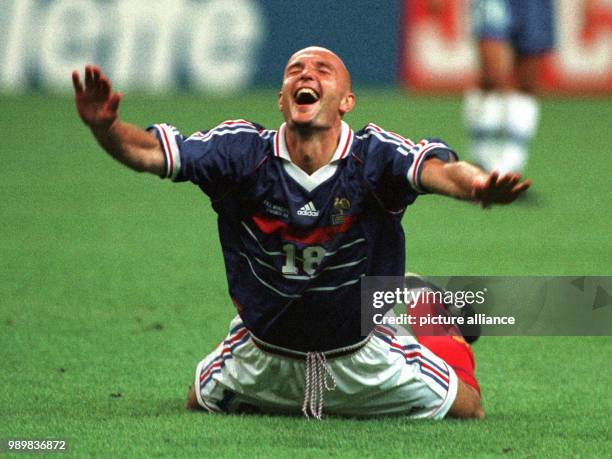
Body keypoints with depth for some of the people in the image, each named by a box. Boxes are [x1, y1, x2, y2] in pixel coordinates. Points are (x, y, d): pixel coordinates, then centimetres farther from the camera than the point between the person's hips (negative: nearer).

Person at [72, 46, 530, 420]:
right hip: (265, 361, 2)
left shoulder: (373, 157, -26)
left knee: (463, 408, 7)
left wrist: (478, 185, -69)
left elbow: (437, 168, -45)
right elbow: (148, 151, -28)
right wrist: (105, 127, -50)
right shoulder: (245, 152, -21)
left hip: (363, 362, -1)